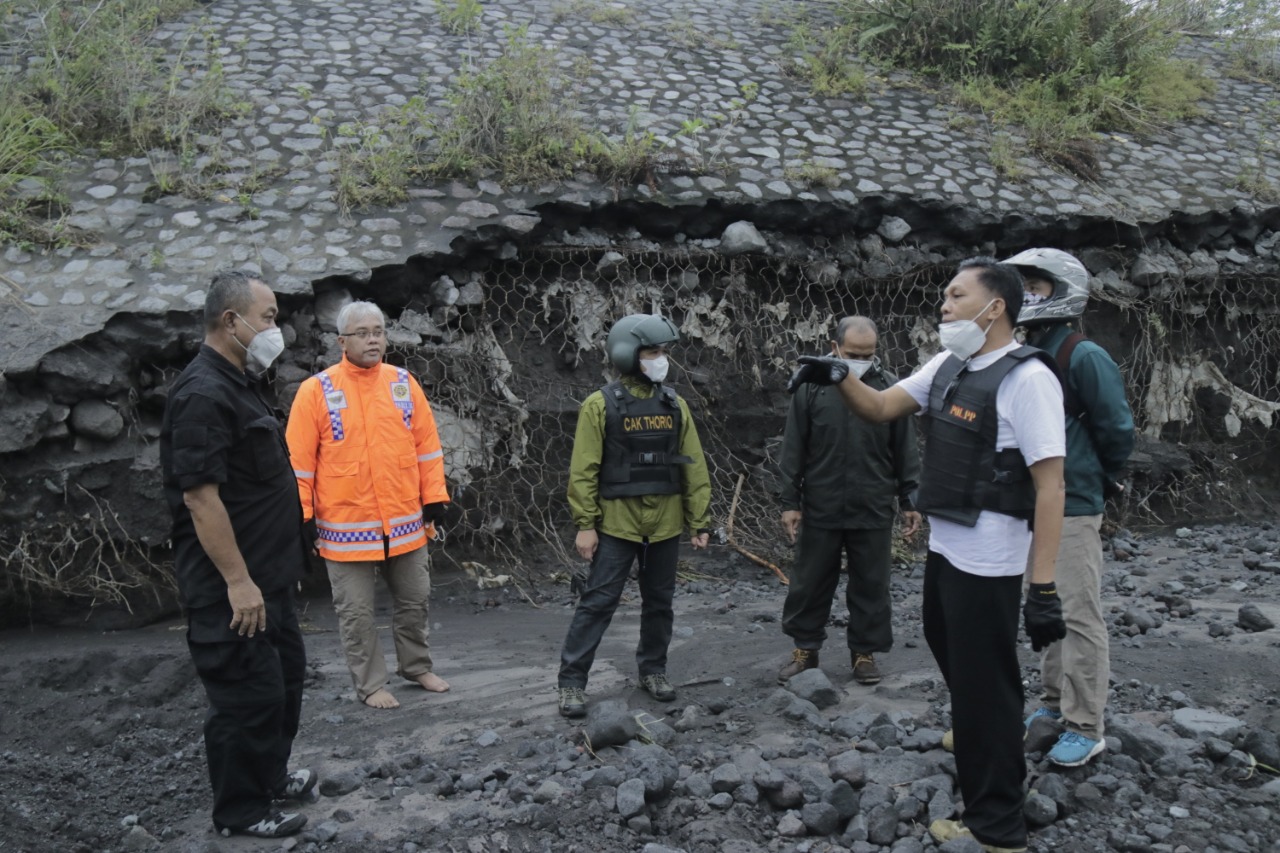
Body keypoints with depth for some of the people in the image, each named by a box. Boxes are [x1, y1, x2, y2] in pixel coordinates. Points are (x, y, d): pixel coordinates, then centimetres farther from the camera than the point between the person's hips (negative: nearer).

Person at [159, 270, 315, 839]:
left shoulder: (237, 386, 13)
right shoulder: (203, 394, -20)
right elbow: (199, 494, -25)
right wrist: (237, 580, -25)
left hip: (267, 575, 11)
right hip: (233, 584, -11)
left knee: (284, 677, 21)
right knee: (250, 692, 1)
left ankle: (270, 776, 38)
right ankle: (240, 810, 17)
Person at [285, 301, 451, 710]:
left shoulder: (404, 383, 3)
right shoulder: (316, 390, -7)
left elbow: (427, 445, 7)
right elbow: (299, 461, -6)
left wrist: (434, 498, 4)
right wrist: (301, 516, -8)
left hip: (406, 523, 4)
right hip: (346, 527, -3)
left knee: (414, 600, 17)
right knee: (356, 612, 7)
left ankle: (417, 666, 36)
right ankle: (370, 685, 23)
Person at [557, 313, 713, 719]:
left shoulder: (675, 404, 5)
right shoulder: (601, 405, -7)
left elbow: (694, 467, 6)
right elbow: (583, 470, -8)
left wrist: (700, 521, 3)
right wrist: (584, 524, -12)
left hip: (665, 523, 4)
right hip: (617, 521, -4)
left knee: (659, 600, 14)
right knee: (598, 600, -2)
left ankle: (653, 669, 31)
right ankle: (572, 680, 7)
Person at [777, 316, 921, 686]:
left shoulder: (889, 387, 1)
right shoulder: (811, 387, -1)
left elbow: (905, 451, 5)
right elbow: (793, 450, 1)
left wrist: (909, 501, 4)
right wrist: (790, 502, -1)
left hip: (873, 511, 0)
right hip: (820, 509, 0)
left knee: (871, 586, 9)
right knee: (810, 583, 10)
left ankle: (865, 651, 24)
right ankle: (805, 649, 25)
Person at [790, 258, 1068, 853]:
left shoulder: (1027, 378, -18)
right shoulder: (947, 365, 8)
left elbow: (1049, 486, -21)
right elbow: (880, 409, 10)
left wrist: (1044, 587, -25)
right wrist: (840, 377, -11)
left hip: (988, 561, -9)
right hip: (943, 547, 9)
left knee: (983, 685, 2)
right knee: (952, 656, 24)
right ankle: (995, 752, 47)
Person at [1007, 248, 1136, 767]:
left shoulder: (1083, 357, -14)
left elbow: (1116, 430, -12)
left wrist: (1098, 483, 1)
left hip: (1072, 509, -8)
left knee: (1079, 615, -2)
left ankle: (1085, 728, 7)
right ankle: (1055, 704, 31)